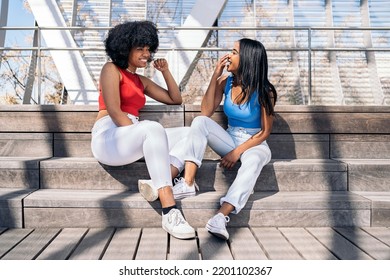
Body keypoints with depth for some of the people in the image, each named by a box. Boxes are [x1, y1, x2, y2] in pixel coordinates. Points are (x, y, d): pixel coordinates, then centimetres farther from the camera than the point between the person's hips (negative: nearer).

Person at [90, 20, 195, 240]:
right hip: (109, 137, -7)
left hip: (132, 139, 8)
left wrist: (165, 71, 18)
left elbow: (176, 99, 27)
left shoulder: (142, 81, 25)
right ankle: (170, 213, -45)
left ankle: (157, 184, -33)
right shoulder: (111, 69, 4)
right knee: (154, 128, -37)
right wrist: (141, 135, -19)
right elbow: (113, 112, -11)